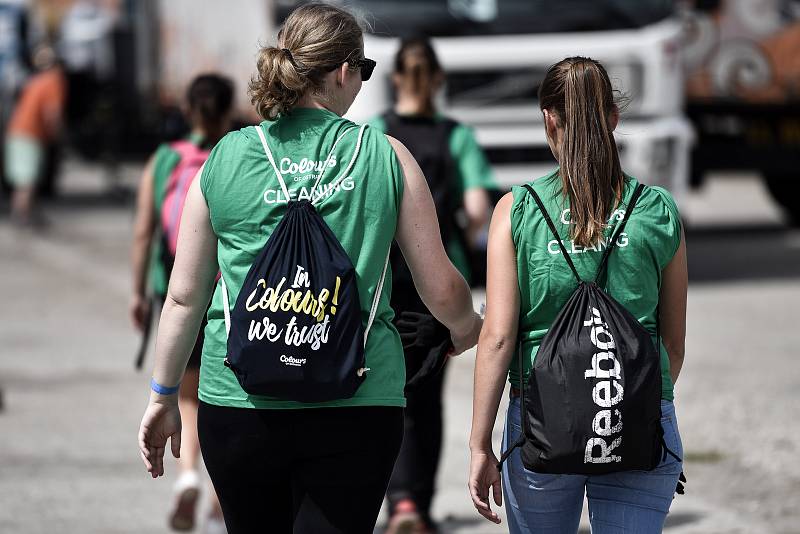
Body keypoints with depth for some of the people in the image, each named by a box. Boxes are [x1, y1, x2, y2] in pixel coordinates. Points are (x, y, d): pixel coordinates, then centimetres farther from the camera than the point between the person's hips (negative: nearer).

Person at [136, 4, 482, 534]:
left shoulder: (226, 159, 3)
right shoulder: (386, 157, 0)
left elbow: (184, 297, 6)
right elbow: (442, 292, 3)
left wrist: (163, 396, 18)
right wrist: (467, 329, 26)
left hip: (239, 405, 2)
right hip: (356, 410, -2)